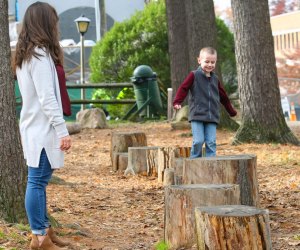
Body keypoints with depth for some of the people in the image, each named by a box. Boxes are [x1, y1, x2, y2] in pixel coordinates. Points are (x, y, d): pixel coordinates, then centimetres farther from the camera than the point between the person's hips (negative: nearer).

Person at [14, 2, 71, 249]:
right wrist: (62, 130, -20)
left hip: (35, 128, 9)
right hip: (42, 129, -9)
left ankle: (45, 230, 22)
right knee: (37, 182, -5)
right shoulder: (40, 53, -14)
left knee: (39, 181, 14)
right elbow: (46, 98, -20)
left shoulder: (25, 55, 14)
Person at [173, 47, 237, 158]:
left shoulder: (215, 79, 15)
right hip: (197, 116, -4)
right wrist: (177, 102, -21)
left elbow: (223, 96, 24)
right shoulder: (194, 75, 0)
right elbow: (183, 88, -6)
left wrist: (231, 111, 31)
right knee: (198, 141, -10)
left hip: (212, 117, 4)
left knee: (211, 142, -1)